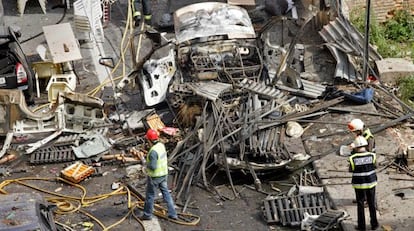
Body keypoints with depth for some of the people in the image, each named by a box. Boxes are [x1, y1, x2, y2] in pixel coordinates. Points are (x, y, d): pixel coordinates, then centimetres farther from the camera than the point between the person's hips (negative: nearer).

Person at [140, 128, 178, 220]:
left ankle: (147, 214, 26)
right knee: (166, 193, 14)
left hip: (154, 176, -8)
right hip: (163, 174, 8)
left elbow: (152, 167, -30)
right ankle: (172, 214, 16)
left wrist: (146, 164, -12)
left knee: (150, 195, 10)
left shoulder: (153, 151, -29)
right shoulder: (161, 145, -1)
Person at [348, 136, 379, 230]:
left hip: (359, 184, -1)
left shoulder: (353, 158, -16)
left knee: (360, 205, 13)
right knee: (372, 204, 17)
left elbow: (351, 170, 1)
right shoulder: (372, 156, -13)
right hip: (370, 183, 2)